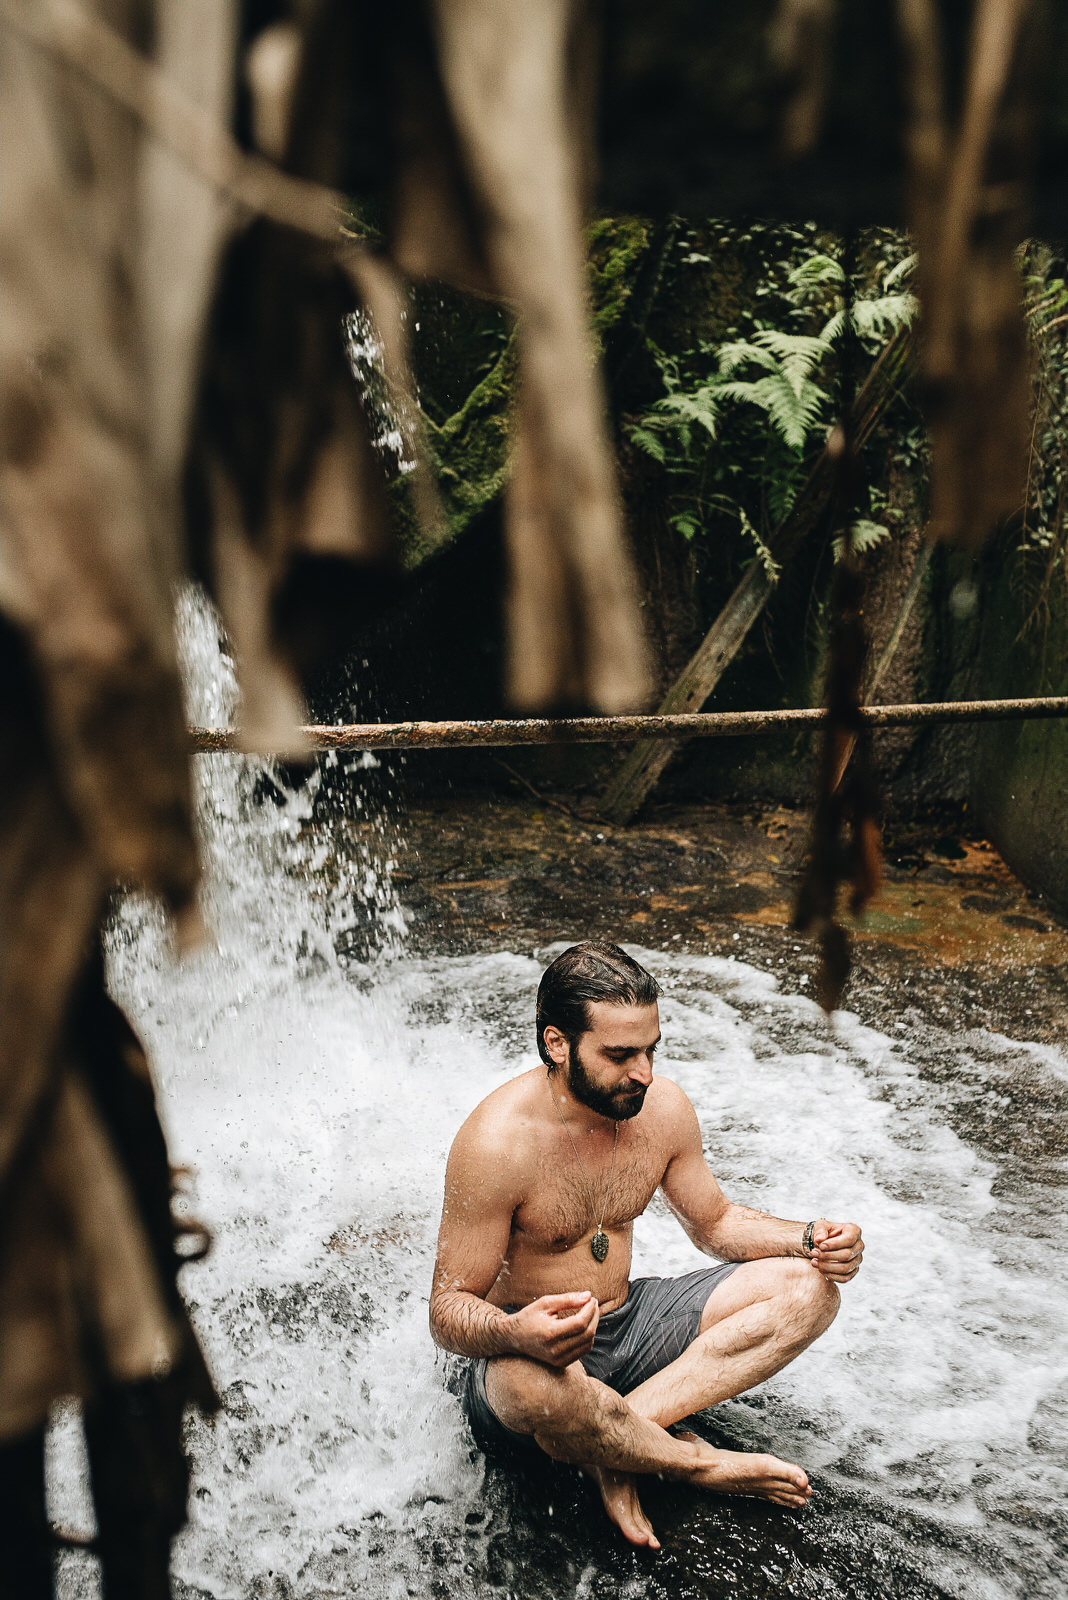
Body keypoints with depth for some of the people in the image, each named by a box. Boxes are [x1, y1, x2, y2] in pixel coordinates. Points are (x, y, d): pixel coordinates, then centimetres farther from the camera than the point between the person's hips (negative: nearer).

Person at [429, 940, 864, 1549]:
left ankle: (611, 1439, -20)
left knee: (810, 1286, -9)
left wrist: (809, 1239, -9)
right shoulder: (497, 1140, -24)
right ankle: (704, 1463, -11)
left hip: (629, 1325, 6)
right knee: (536, 1383, -43)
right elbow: (448, 1312, -20)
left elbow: (715, 1221, 11)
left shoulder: (663, 1107, -6)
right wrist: (516, 1333, -43)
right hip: (536, 1349, -6)